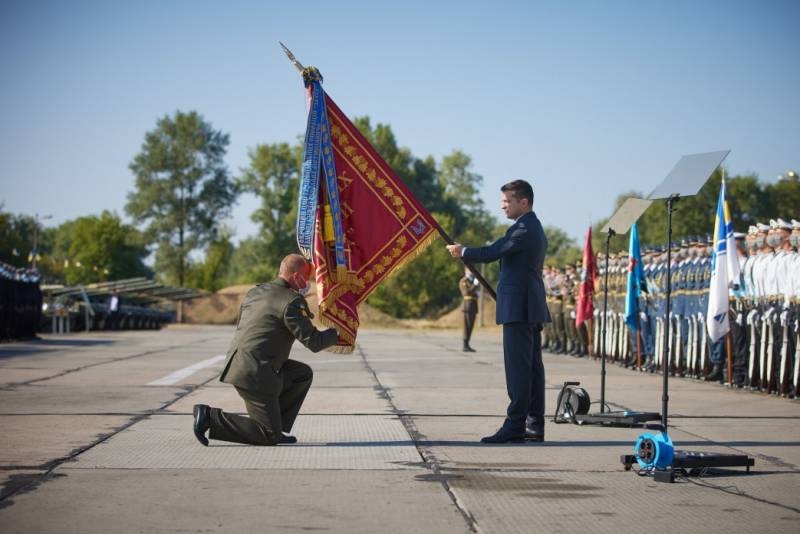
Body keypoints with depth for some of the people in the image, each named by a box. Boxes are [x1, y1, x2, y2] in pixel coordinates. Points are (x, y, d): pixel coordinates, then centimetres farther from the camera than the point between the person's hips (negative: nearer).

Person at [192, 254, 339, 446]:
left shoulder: (254, 292, 14)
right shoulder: (292, 301, -12)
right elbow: (313, 342, -13)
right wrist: (338, 332, 3)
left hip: (236, 363, 10)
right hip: (254, 374, -10)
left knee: (303, 374, 20)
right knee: (269, 437, -3)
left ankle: (277, 428, 17)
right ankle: (210, 418, -9)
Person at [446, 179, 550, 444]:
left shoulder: (523, 229, -14)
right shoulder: (536, 229, 19)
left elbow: (490, 253, -15)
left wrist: (462, 252, 1)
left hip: (519, 308, -10)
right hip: (532, 307, 10)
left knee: (517, 366, -10)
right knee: (532, 366, 9)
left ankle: (514, 425, -10)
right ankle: (534, 425, 12)